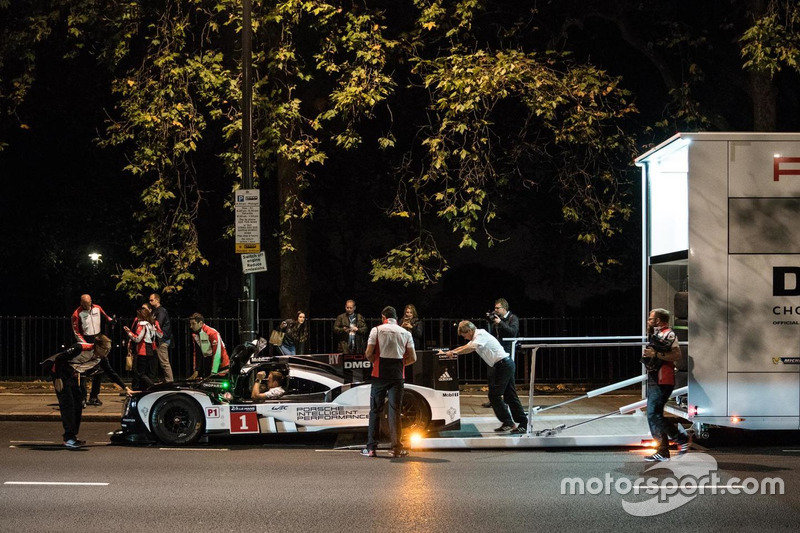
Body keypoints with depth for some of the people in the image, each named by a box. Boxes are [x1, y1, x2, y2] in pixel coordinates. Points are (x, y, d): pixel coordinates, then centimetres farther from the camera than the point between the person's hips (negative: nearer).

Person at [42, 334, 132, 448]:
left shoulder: (101, 358, -8)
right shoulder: (80, 348, -30)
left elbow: (111, 373, 4)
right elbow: (59, 359, -26)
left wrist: (125, 388, 3)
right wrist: (58, 379, -23)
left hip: (73, 376, 8)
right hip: (61, 373, -8)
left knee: (78, 405, 3)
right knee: (67, 404, -14)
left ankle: (73, 436, 10)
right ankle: (68, 439, -15)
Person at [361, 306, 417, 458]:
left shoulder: (377, 330, 0)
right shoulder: (405, 333, 7)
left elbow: (369, 353, -7)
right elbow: (412, 358, 4)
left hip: (380, 374, -1)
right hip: (397, 375, 2)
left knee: (375, 410, 4)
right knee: (395, 410, 4)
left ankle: (371, 448, 4)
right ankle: (396, 447, 0)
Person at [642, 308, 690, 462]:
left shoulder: (668, 334, -11)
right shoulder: (657, 334, 21)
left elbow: (677, 355, -23)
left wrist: (655, 354, -24)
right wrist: (647, 354, 17)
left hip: (662, 382, -11)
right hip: (654, 381, 11)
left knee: (653, 415, -15)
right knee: (654, 416, 9)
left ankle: (682, 440, -9)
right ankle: (662, 452, 10)